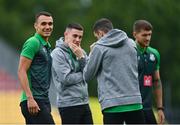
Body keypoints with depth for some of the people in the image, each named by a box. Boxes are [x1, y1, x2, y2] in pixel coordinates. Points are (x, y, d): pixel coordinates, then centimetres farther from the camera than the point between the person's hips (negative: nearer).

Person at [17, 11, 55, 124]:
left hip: (44, 101, 9)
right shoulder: (33, 43, -8)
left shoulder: (47, 46, 20)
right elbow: (21, 71, -15)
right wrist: (30, 98, -21)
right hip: (33, 101, -9)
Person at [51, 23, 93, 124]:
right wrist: (83, 75, -3)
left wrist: (81, 57, -11)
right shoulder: (58, 54, -9)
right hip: (69, 104, -7)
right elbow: (66, 79, -18)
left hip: (84, 103, 7)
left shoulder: (80, 52, 12)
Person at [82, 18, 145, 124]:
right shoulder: (131, 43, 11)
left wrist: (91, 55, 17)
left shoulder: (99, 47, -3)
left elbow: (87, 75, 2)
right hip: (135, 102, 4)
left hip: (112, 104, -4)